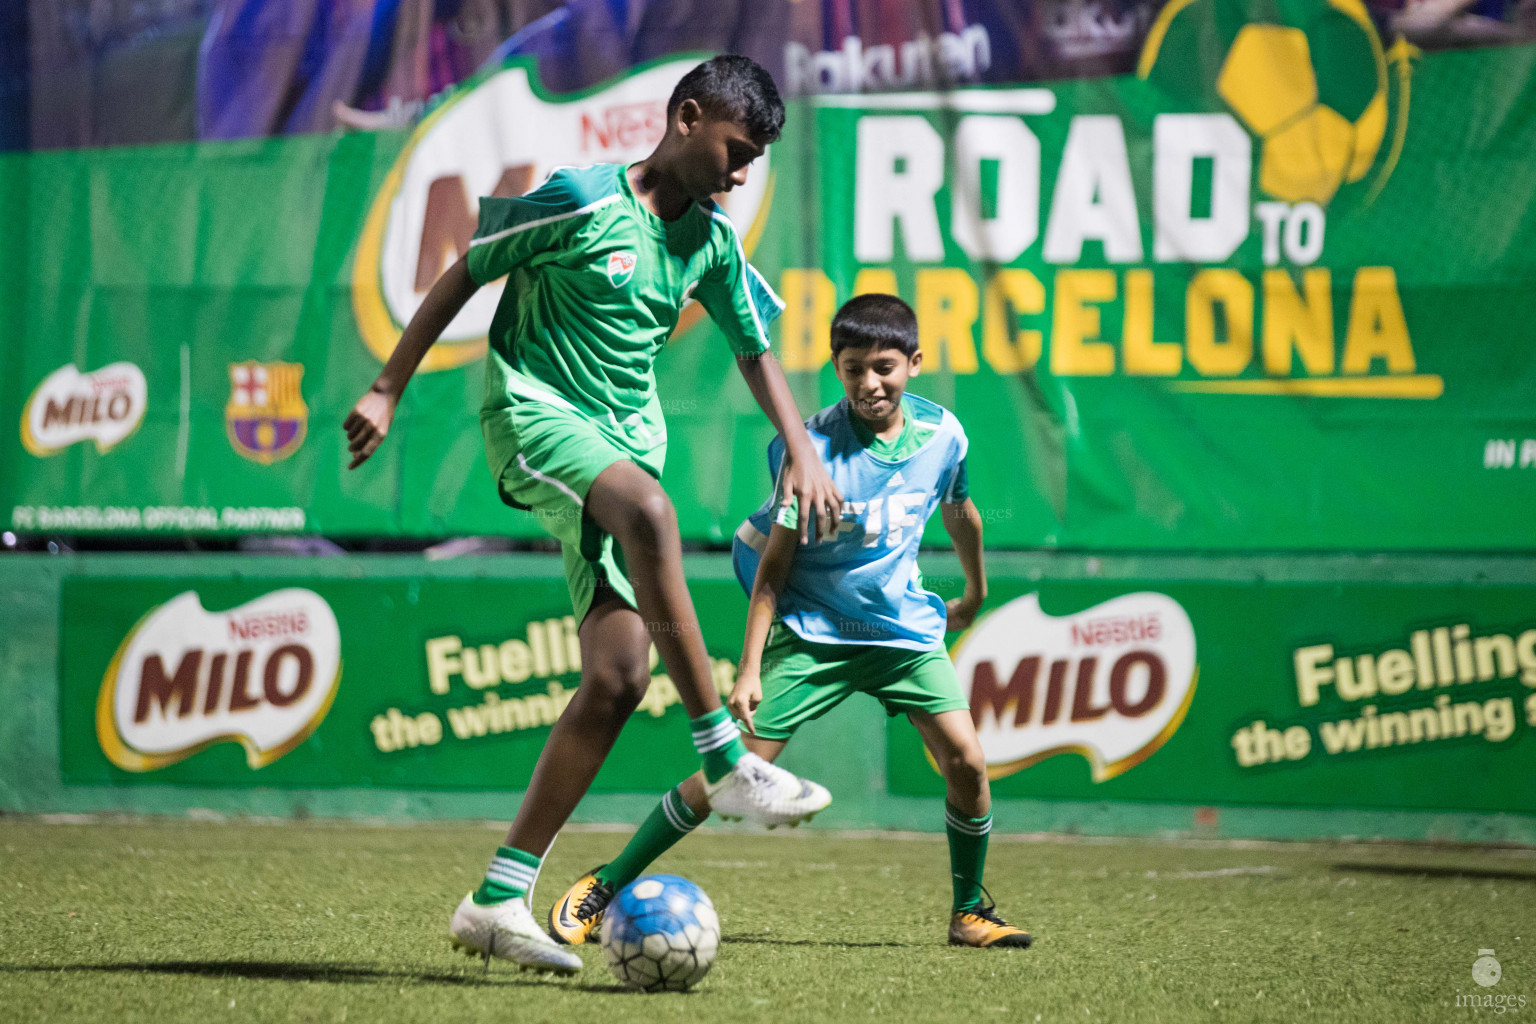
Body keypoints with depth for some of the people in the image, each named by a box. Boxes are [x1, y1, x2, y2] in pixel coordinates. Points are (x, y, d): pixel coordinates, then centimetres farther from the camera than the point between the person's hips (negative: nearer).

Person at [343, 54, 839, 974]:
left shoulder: (710, 241, 12)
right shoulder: (583, 198, -7)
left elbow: (755, 351, 23)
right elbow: (464, 277, 0)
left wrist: (802, 451, 10)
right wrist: (388, 391, -1)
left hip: (624, 442, 7)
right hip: (534, 416, -7)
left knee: (620, 676, -8)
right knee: (648, 508, -39)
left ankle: (499, 900, -1)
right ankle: (727, 762, -37)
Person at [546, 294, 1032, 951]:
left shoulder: (941, 433, -6)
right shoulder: (814, 448, -18)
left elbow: (958, 511, 17)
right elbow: (774, 564, -13)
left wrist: (975, 591, 31)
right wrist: (749, 668, -17)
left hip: (904, 626, 4)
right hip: (811, 630, -4)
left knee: (965, 761, -11)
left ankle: (969, 913, 10)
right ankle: (605, 887, 1)